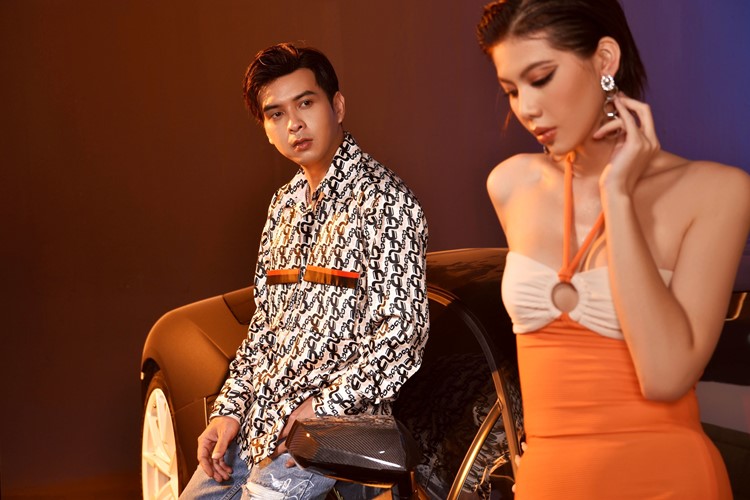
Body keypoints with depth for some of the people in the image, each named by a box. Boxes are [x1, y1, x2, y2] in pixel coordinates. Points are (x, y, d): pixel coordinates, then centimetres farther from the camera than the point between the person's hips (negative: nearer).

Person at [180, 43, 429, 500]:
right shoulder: (285, 205, 15)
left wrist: (323, 406, -21)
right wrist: (230, 408, 7)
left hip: (330, 424, -8)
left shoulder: (383, 199, -10)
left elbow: (404, 330, -16)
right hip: (255, 422, 8)